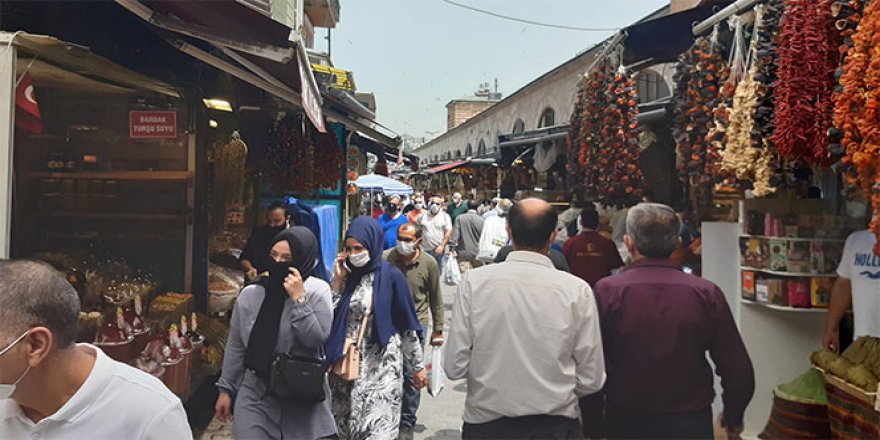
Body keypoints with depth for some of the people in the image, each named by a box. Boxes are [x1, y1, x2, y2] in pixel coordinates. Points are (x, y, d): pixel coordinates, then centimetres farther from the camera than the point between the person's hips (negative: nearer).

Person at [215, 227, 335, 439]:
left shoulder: (317, 290, -8)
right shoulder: (250, 294, 0)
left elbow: (317, 339, -17)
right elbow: (235, 346, 8)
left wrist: (299, 299, -20)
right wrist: (226, 388, 10)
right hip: (255, 393, 2)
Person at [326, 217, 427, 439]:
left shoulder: (391, 276, -9)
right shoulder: (348, 273, 3)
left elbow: (407, 325, -4)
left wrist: (418, 365, 0)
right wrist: (338, 280, -7)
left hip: (380, 365, -5)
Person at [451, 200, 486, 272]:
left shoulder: (460, 218, -5)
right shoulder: (481, 220, -6)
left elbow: (455, 234, -7)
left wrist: (453, 248, -3)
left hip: (463, 253, 0)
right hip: (477, 254, 0)